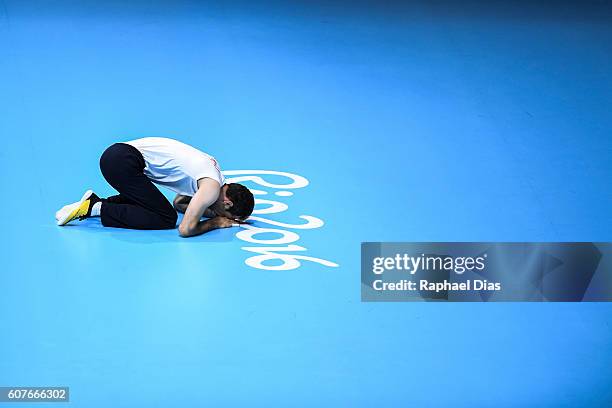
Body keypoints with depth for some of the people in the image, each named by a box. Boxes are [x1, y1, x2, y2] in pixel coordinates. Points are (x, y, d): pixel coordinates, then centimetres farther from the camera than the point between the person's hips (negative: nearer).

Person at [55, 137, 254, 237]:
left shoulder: (212, 171, 15)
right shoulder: (212, 187, -13)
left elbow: (179, 203, 27)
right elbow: (185, 229, -17)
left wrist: (213, 213, 13)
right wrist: (215, 222, 1)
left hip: (118, 153, 10)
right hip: (122, 162, -10)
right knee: (166, 218, -8)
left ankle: (95, 201, 17)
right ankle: (97, 208, -6)